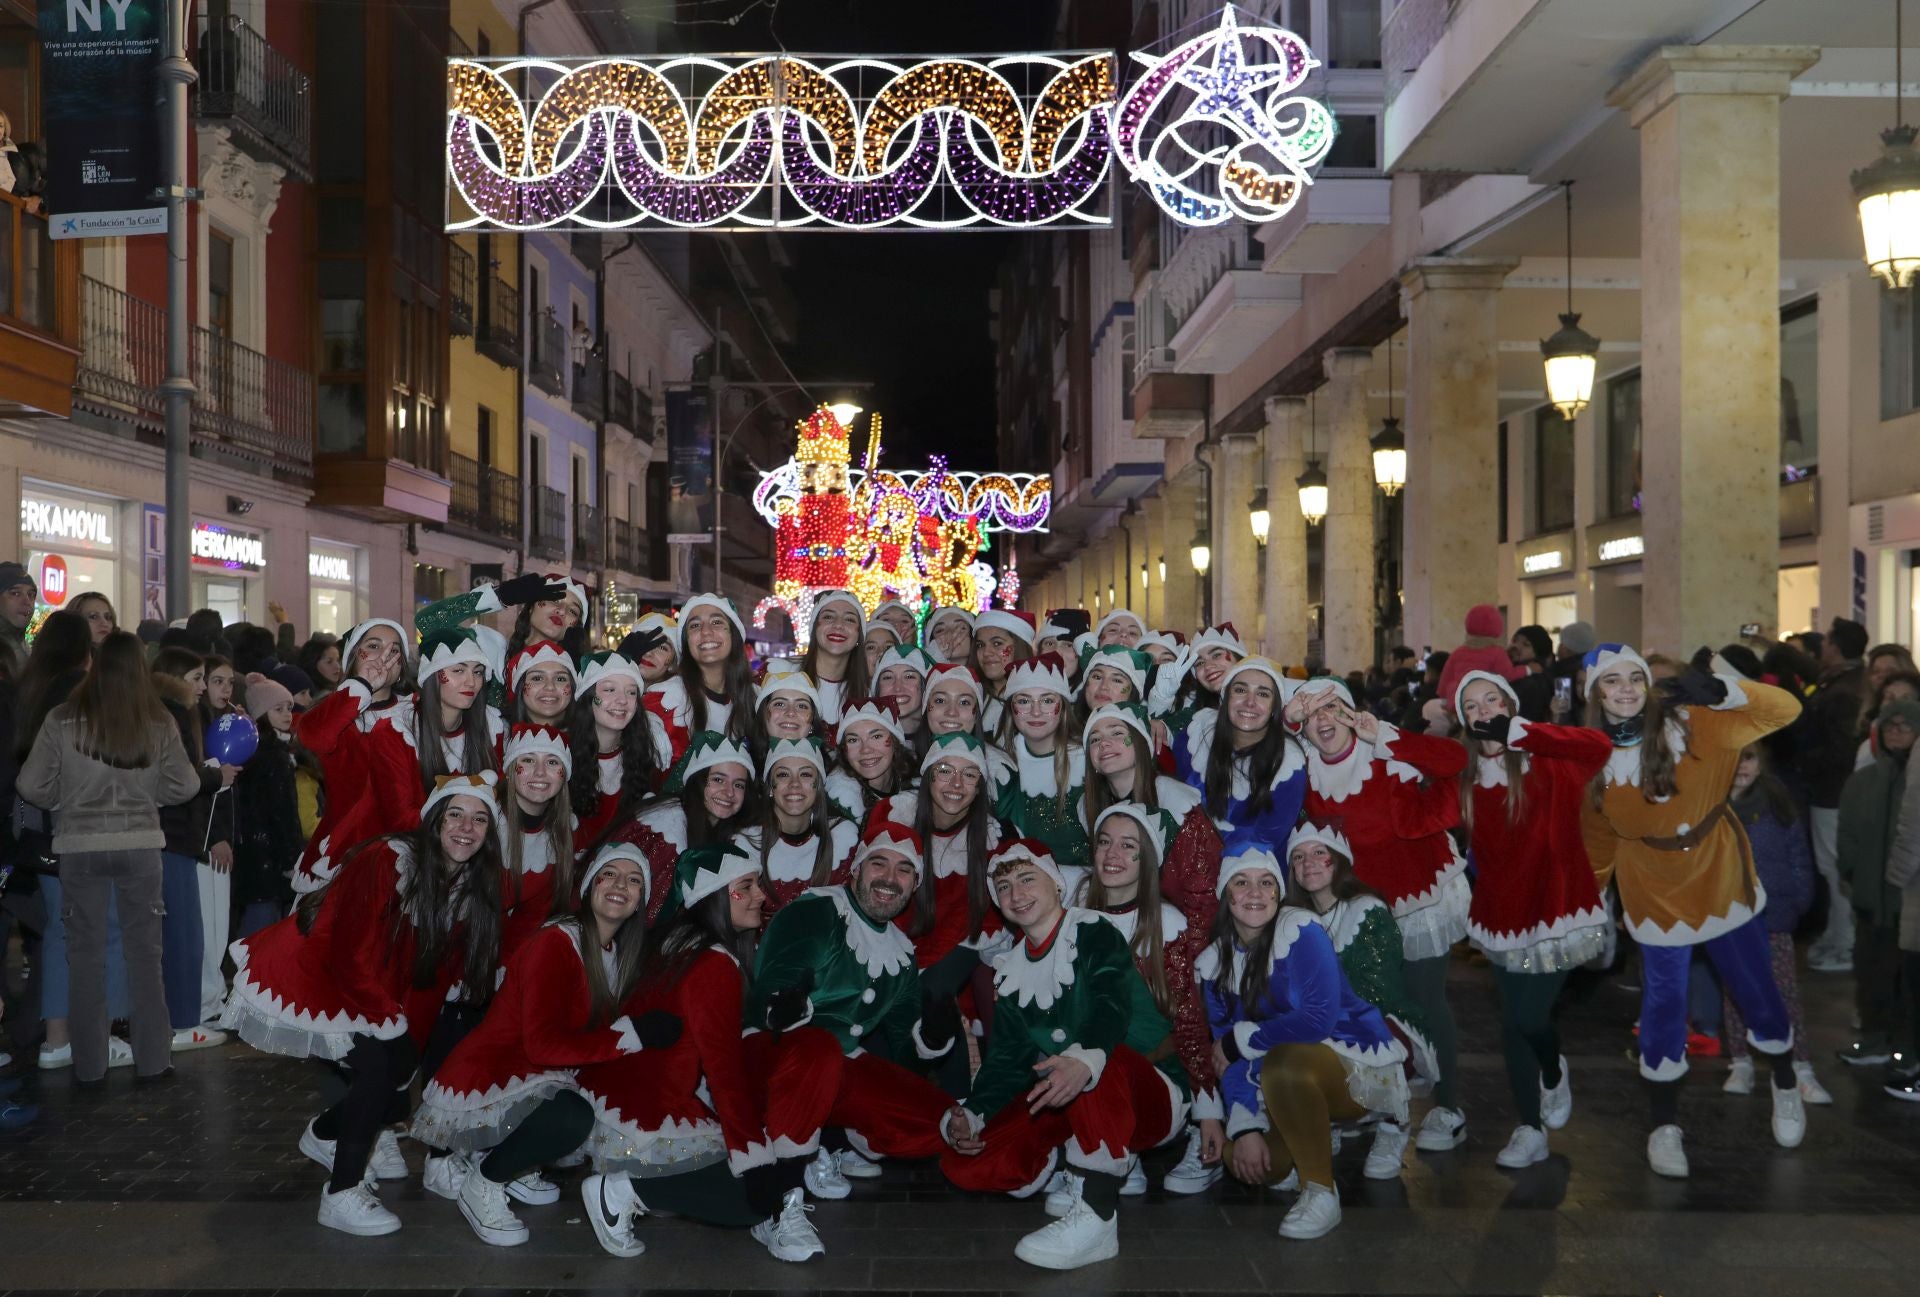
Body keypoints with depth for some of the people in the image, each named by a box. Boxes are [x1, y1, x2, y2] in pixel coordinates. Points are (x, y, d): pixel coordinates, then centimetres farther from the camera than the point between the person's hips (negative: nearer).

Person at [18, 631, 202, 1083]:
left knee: (86, 954, 11)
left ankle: (90, 1063, 17)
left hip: (79, 846, -1)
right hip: (141, 844, 1)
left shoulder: (62, 720, -10)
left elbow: (31, 786, -5)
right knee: (145, 952, 11)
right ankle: (152, 1059, 15)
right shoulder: (159, 723, -7)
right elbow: (184, 786, -2)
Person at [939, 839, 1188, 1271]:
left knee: (1101, 1063, -40)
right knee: (964, 1163, -12)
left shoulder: (1094, 934, -10)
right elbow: (1006, 1059, 5)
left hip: (1153, 1096, -6)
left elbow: (1111, 1009, -29)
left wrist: (1085, 1061, -51)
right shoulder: (1010, 972, 10)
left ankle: (1096, 1216, -32)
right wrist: (968, 1115, -14)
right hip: (1073, 1111, 6)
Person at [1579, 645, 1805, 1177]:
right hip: (1654, 898, 0)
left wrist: (1720, 689, -32)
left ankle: (1786, 1087, 42)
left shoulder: (1692, 725, -15)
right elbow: (1596, 838, 1)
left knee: (1756, 991, 13)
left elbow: (1784, 710, -17)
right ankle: (1665, 1126, 23)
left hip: (1724, 884, 0)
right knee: (1664, 1005, 6)